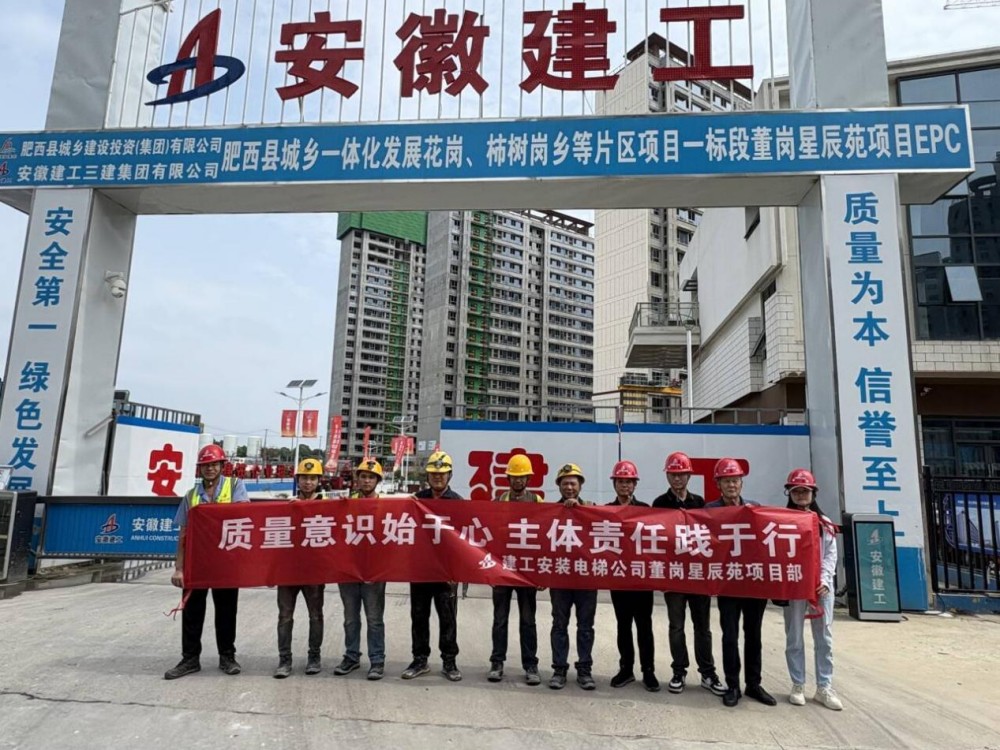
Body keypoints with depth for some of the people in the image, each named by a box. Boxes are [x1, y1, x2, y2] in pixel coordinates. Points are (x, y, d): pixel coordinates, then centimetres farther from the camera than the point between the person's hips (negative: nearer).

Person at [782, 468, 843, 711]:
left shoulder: (825, 523, 10)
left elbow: (831, 555, 5)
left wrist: (825, 580, -8)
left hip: (821, 586, 2)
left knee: (824, 638, 6)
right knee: (794, 638, 5)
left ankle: (824, 687, 15)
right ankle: (798, 685, 16)